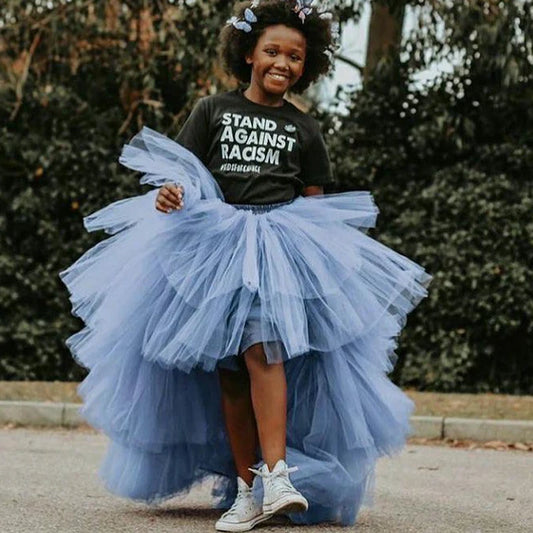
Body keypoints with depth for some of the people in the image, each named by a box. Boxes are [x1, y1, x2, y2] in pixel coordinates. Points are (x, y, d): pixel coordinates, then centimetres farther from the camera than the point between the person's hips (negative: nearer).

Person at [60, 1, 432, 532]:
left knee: (262, 347, -22)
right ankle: (245, 490, 1)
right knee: (229, 368, -2)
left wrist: (318, 249, 3)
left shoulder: (304, 129, 15)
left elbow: (316, 202, 17)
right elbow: (182, 170, 7)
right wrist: (170, 192, -15)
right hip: (214, 245, 1)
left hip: (279, 244, -1)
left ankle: (276, 476, -30)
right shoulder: (213, 110, 12)